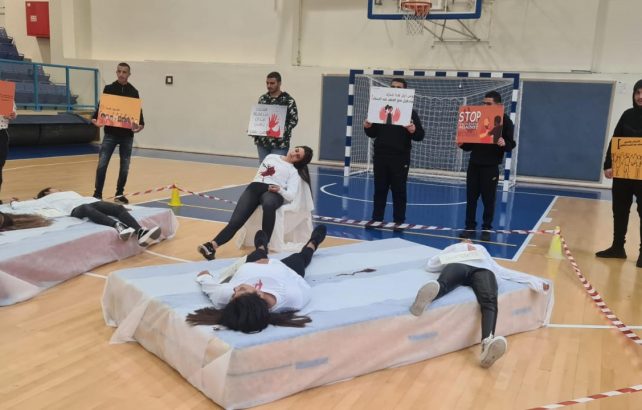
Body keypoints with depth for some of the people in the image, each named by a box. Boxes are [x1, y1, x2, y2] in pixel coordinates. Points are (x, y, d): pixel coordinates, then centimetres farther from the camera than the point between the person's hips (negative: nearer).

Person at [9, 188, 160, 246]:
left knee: (118, 208, -24)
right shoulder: (46, 199, 30)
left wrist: (111, 206, 23)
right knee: (87, 209, -41)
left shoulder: (69, 192, 43)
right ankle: (118, 226, -64)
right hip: (75, 209, -5)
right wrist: (14, 203, 53)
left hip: (91, 203, 5)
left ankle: (141, 232, -48)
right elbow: (19, 205, 30)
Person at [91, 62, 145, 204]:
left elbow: (138, 111, 4)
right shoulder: (109, 89, 3)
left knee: (125, 166, 7)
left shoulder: (133, 92, 6)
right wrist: (95, 119, -15)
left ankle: (119, 194, 21)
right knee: (102, 164, -7)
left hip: (127, 134, 1)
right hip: (110, 133, -1)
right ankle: (98, 194, 2)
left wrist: (140, 124, -14)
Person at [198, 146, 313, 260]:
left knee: (268, 205, -43)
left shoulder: (294, 171, 15)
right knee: (236, 221, -21)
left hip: (274, 191, -3)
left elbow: (291, 196, 1)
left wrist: (279, 189, -18)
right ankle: (212, 245, -33)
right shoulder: (271, 157, 27)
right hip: (255, 187, 3)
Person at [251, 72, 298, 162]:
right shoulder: (262, 98, 11)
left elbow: (294, 119, -7)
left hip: (280, 144, -5)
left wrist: (282, 131, -21)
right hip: (262, 142, 5)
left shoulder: (288, 100, -5)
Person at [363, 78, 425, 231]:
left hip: (400, 158, -3)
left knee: (399, 190, 3)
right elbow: (373, 133, 13)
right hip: (380, 156, 3)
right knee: (380, 189, 10)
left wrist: (414, 130, -27)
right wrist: (368, 127, -8)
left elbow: (421, 135, -5)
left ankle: (399, 221, 10)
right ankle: (376, 218, 18)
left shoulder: (410, 111, 0)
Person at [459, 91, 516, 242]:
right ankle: (470, 227, 16)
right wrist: (462, 144, -5)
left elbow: (512, 144, -5)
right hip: (474, 164, 4)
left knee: (488, 199, 2)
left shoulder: (504, 121, -2)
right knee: (471, 198, 6)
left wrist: (504, 144, -26)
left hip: (491, 166, -4)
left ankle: (486, 229, 13)